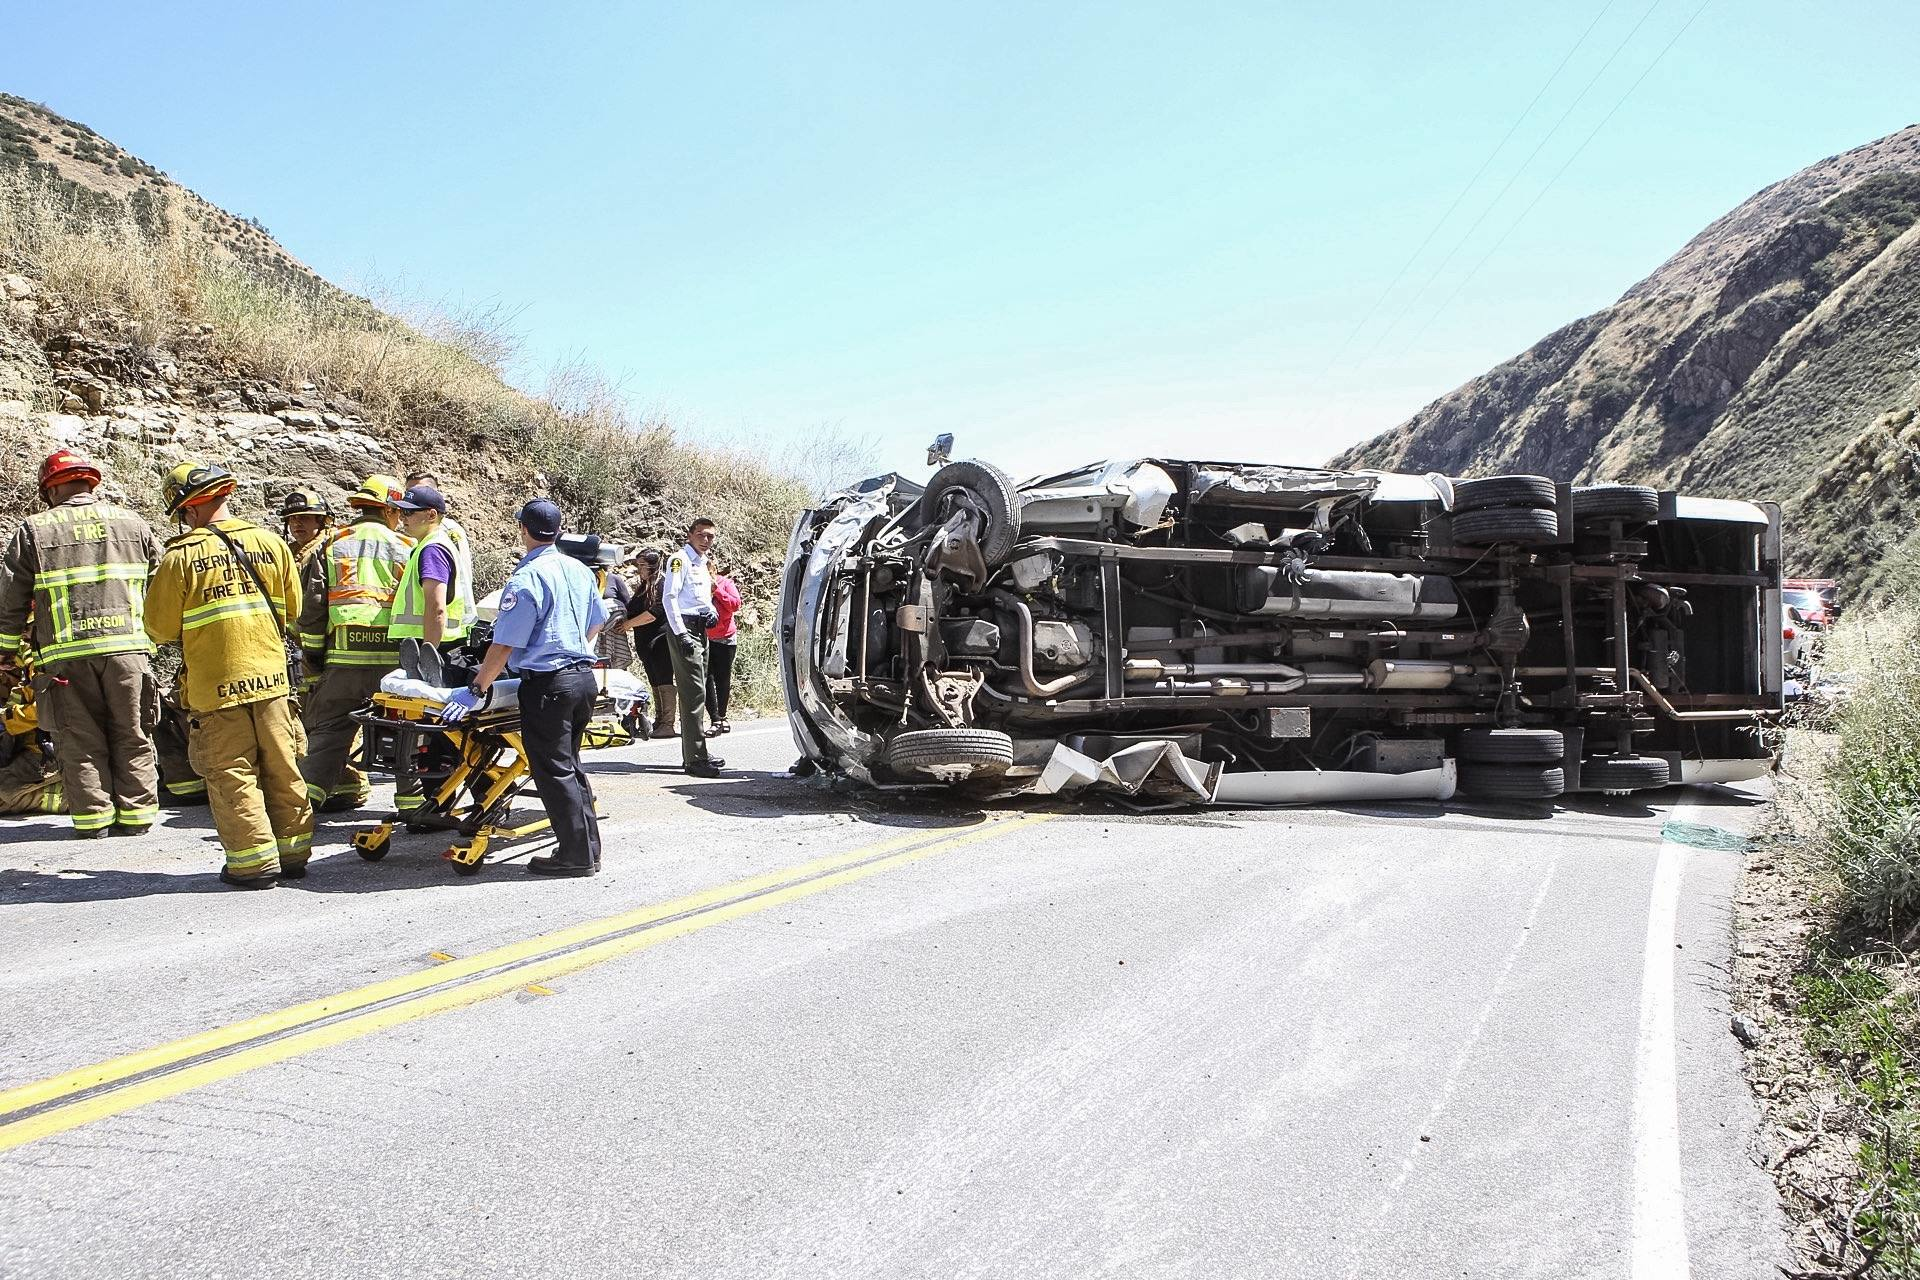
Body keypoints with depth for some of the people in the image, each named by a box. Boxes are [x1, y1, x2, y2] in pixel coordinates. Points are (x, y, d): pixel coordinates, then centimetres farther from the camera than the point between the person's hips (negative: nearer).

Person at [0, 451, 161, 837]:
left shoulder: (34, 530, 4)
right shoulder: (131, 523, 10)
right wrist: (156, 632, 28)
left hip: (67, 653, -1)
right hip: (128, 646, 2)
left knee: (81, 739, 6)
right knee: (132, 735, 7)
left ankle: (93, 816, 6)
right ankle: (136, 813, 8)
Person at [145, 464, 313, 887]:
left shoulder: (181, 558, -10)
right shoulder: (271, 543, 2)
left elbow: (160, 629, -3)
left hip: (216, 685, -4)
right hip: (272, 677, 4)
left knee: (232, 774, 4)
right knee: (282, 769, 11)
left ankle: (255, 861, 5)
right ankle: (293, 853, 19)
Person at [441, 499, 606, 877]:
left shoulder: (525, 579, -15)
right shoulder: (580, 570, 9)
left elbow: (504, 645, -16)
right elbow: (596, 623, 23)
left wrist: (475, 690, -10)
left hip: (547, 685, -8)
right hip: (584, 676, 8)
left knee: (554, 771, 0)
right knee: (569, 765, 17)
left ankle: (576, 855, 3)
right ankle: (587, 848, 20)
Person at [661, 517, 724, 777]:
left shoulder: (703, 563, 19)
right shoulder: (680, 559, -9)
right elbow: (669, 597, -16)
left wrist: (711, 610, 7)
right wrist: (681, 633, -23)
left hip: (700, 629, 10)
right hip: (684, 628, -10)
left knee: (697, 693, 13)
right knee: (694, 692, -14)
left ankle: (694, 754, 21)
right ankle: (695, 758, -15)